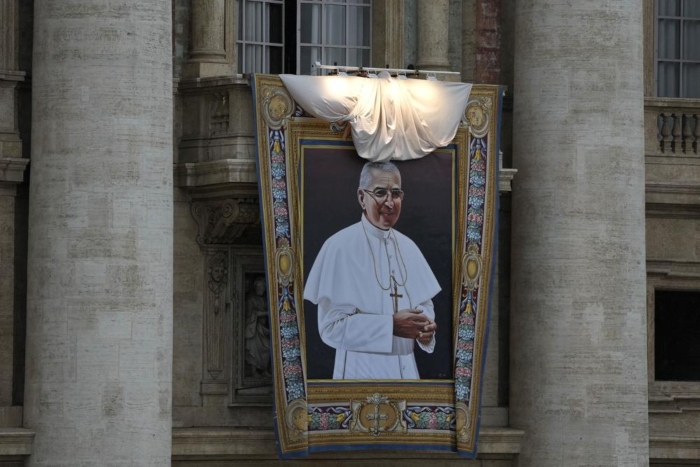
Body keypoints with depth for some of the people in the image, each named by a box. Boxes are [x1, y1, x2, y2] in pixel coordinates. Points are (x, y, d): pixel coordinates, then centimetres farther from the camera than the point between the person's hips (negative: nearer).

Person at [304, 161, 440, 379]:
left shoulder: (407, 247, 7)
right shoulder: (339, 247, -12)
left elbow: (424, 303, 13)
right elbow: (331, 325, -15)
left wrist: (426, 326, -11)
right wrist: (391, 325, -23)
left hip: (405, 367, 6)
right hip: (361, 369, -6)